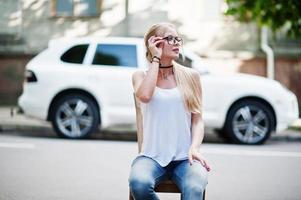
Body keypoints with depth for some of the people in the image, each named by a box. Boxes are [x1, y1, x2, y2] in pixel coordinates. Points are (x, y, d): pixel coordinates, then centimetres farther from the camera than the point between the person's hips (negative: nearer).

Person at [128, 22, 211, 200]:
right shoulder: (141, 75, 9)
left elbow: (197, 119, 7)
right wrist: (156, 58, -5)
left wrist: (195, 147, -12)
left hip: (185, 157, 0)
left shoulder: (190, 76, 10)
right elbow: (144, 96, -15)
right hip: (152, 156, 0)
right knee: (138, 183, -34)